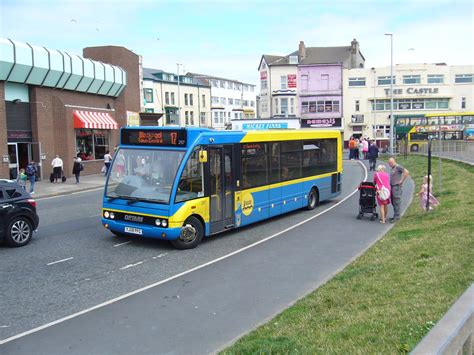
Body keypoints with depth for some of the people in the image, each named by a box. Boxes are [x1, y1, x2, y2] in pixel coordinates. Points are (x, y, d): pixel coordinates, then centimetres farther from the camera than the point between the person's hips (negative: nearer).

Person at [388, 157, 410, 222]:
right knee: (393, 202, 11)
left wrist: (401, 180, -17)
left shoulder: (398, 167, -10)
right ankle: (395, 216, 17)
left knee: (396, 202, -9)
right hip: (392, 186, 10)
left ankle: (397, 216, -8)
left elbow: (407, 172, -21)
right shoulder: (392, 168, 19)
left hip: (397, 186, -10)